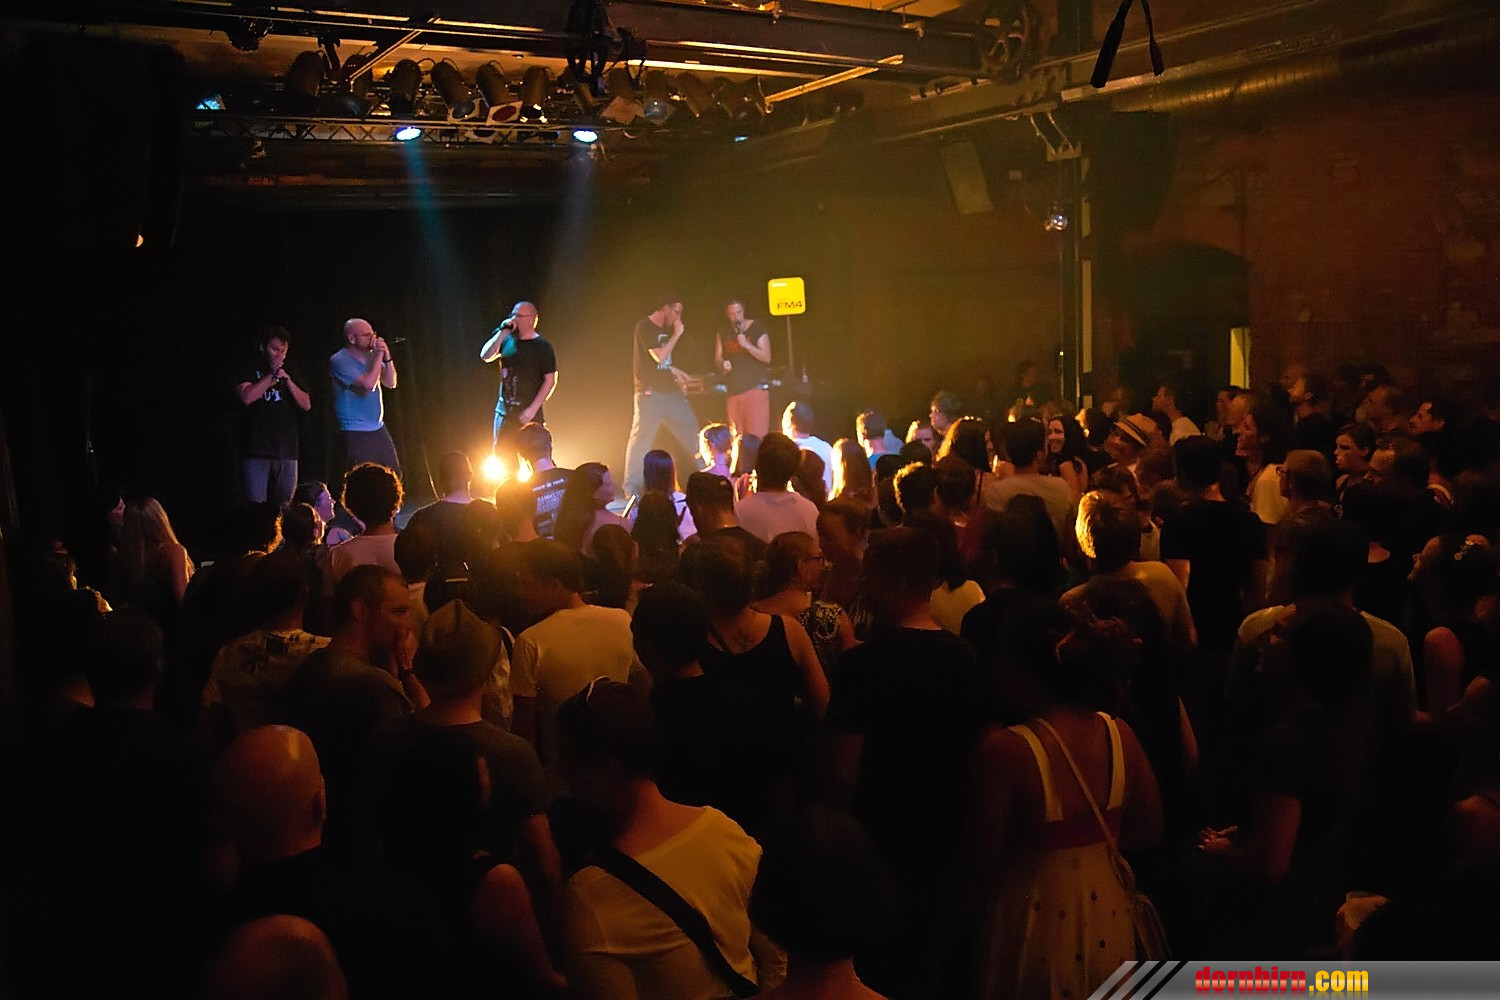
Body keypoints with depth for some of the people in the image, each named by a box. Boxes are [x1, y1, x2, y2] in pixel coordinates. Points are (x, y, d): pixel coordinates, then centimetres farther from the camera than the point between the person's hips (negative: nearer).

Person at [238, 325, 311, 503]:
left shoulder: (289, 373, 17)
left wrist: (287, 380, -4)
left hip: (286, 450, 4)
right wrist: (272, 374, -8)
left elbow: (306, 405, 8)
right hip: (257, 450, -4)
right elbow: (247, 397, -11)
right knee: (256, 506, -10)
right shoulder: (250, 371, 6)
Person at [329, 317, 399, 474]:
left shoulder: (370, 355, 9)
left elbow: (390, 383, 8)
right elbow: (368, 383, -22)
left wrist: (387, 358, -6)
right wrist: (379, 355, -14)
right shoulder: (339, 361, -12)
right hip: (356, 433, -7)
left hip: (379, 429, 7)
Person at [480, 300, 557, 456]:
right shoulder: (507, 340, 9)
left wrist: (533, 409, -16)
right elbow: (486, 356, -3)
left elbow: (550, 380, -10)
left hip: (528, 414, -5)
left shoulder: (542, 347, -6)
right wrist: (502, 332, -10)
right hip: (504, 411, 5)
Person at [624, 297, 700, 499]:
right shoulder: (644, 327, -10)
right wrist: (677, 334, -12)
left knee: (690, 431, 7)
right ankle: (631, 487, -1)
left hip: (670, 391, 8)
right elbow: (659, 356, -19)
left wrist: (676, 372, 11)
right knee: (641, 437, -6)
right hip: (650, 392, -8)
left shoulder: (666, 330, 16)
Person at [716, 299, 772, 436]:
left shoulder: (757, 329, 0)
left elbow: (767, 357, -7)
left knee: (757, 435, -14)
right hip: (734, 389, 5)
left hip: (756, 386, -5)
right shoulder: (723, 334, 13)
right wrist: (722, 364, -8)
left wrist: (747, 345, -20)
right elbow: (717, 359, 16)